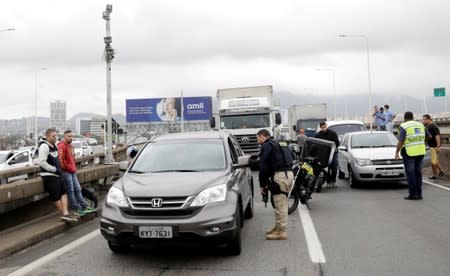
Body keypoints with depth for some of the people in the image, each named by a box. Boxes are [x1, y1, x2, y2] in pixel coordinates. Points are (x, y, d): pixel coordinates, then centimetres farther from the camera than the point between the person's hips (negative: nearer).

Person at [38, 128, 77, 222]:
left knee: (64, 192, 3)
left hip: (57, 174, 10)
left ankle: (66, 214, 0)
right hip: (49, 176, -10)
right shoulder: (44, 146, -16)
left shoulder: (54, 146, 14)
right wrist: (53, 169, -19)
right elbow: (41, 162, -24)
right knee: (56, 197, -1)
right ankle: (65, 214, 8)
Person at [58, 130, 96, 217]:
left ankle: (84, 207, 13)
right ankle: (76, 209, -1)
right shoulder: (61, 146, -12)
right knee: (70, 190, -5)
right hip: (66, 172, -9)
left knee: (78, 189, 10)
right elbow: (61, 159, -22)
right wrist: (65, 167, -13)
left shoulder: (70, 146, 19)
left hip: (72, 171, 9)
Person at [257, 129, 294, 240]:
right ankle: (278, 227, 28)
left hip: (280, 175, -10)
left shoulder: (266, 145, -3)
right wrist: (267, 182, 24)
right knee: (282, 204, 18)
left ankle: (281, 231, 2)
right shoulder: (277, 144, 27)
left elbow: (263, 166, -9)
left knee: (279, 205, -4)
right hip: (289, 173, 10)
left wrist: (262, 184, -3)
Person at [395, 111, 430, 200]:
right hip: (420, 152, 6)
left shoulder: (404, 126, -9)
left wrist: (396, 152, -9)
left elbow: (400, 141, -16)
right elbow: (428, 136, 20)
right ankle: (419, 194, 12)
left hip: (409, 153, -6)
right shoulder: (420, 125, 10)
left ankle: (413, 194, -1)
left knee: (410, 174, 0)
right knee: (418, 173, 11)